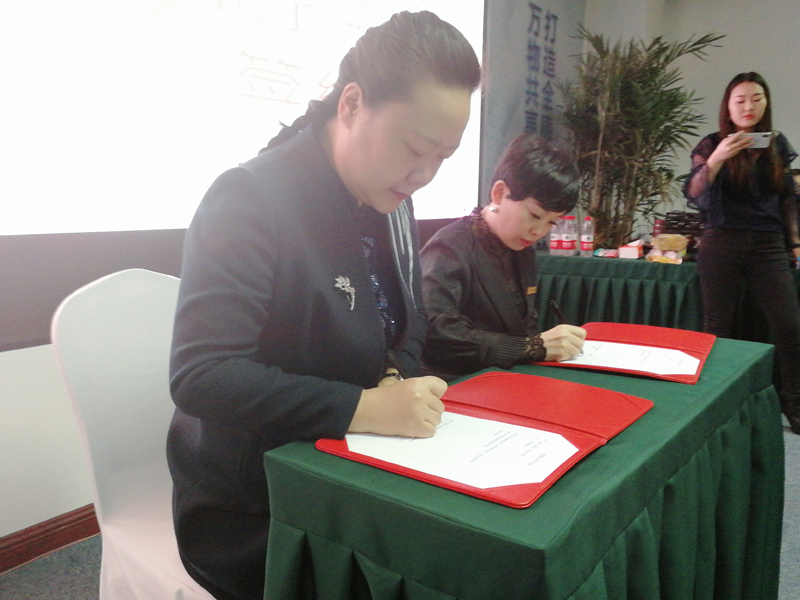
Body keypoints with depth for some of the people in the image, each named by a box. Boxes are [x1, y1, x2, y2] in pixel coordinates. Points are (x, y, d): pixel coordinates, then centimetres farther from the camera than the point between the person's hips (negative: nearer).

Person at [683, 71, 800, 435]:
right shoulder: (711, 144, 1)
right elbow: (693, 194, -11)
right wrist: (717, 158, -25)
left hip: (768, 245, 3)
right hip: (722, 244, -2)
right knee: (717, 327, 1)